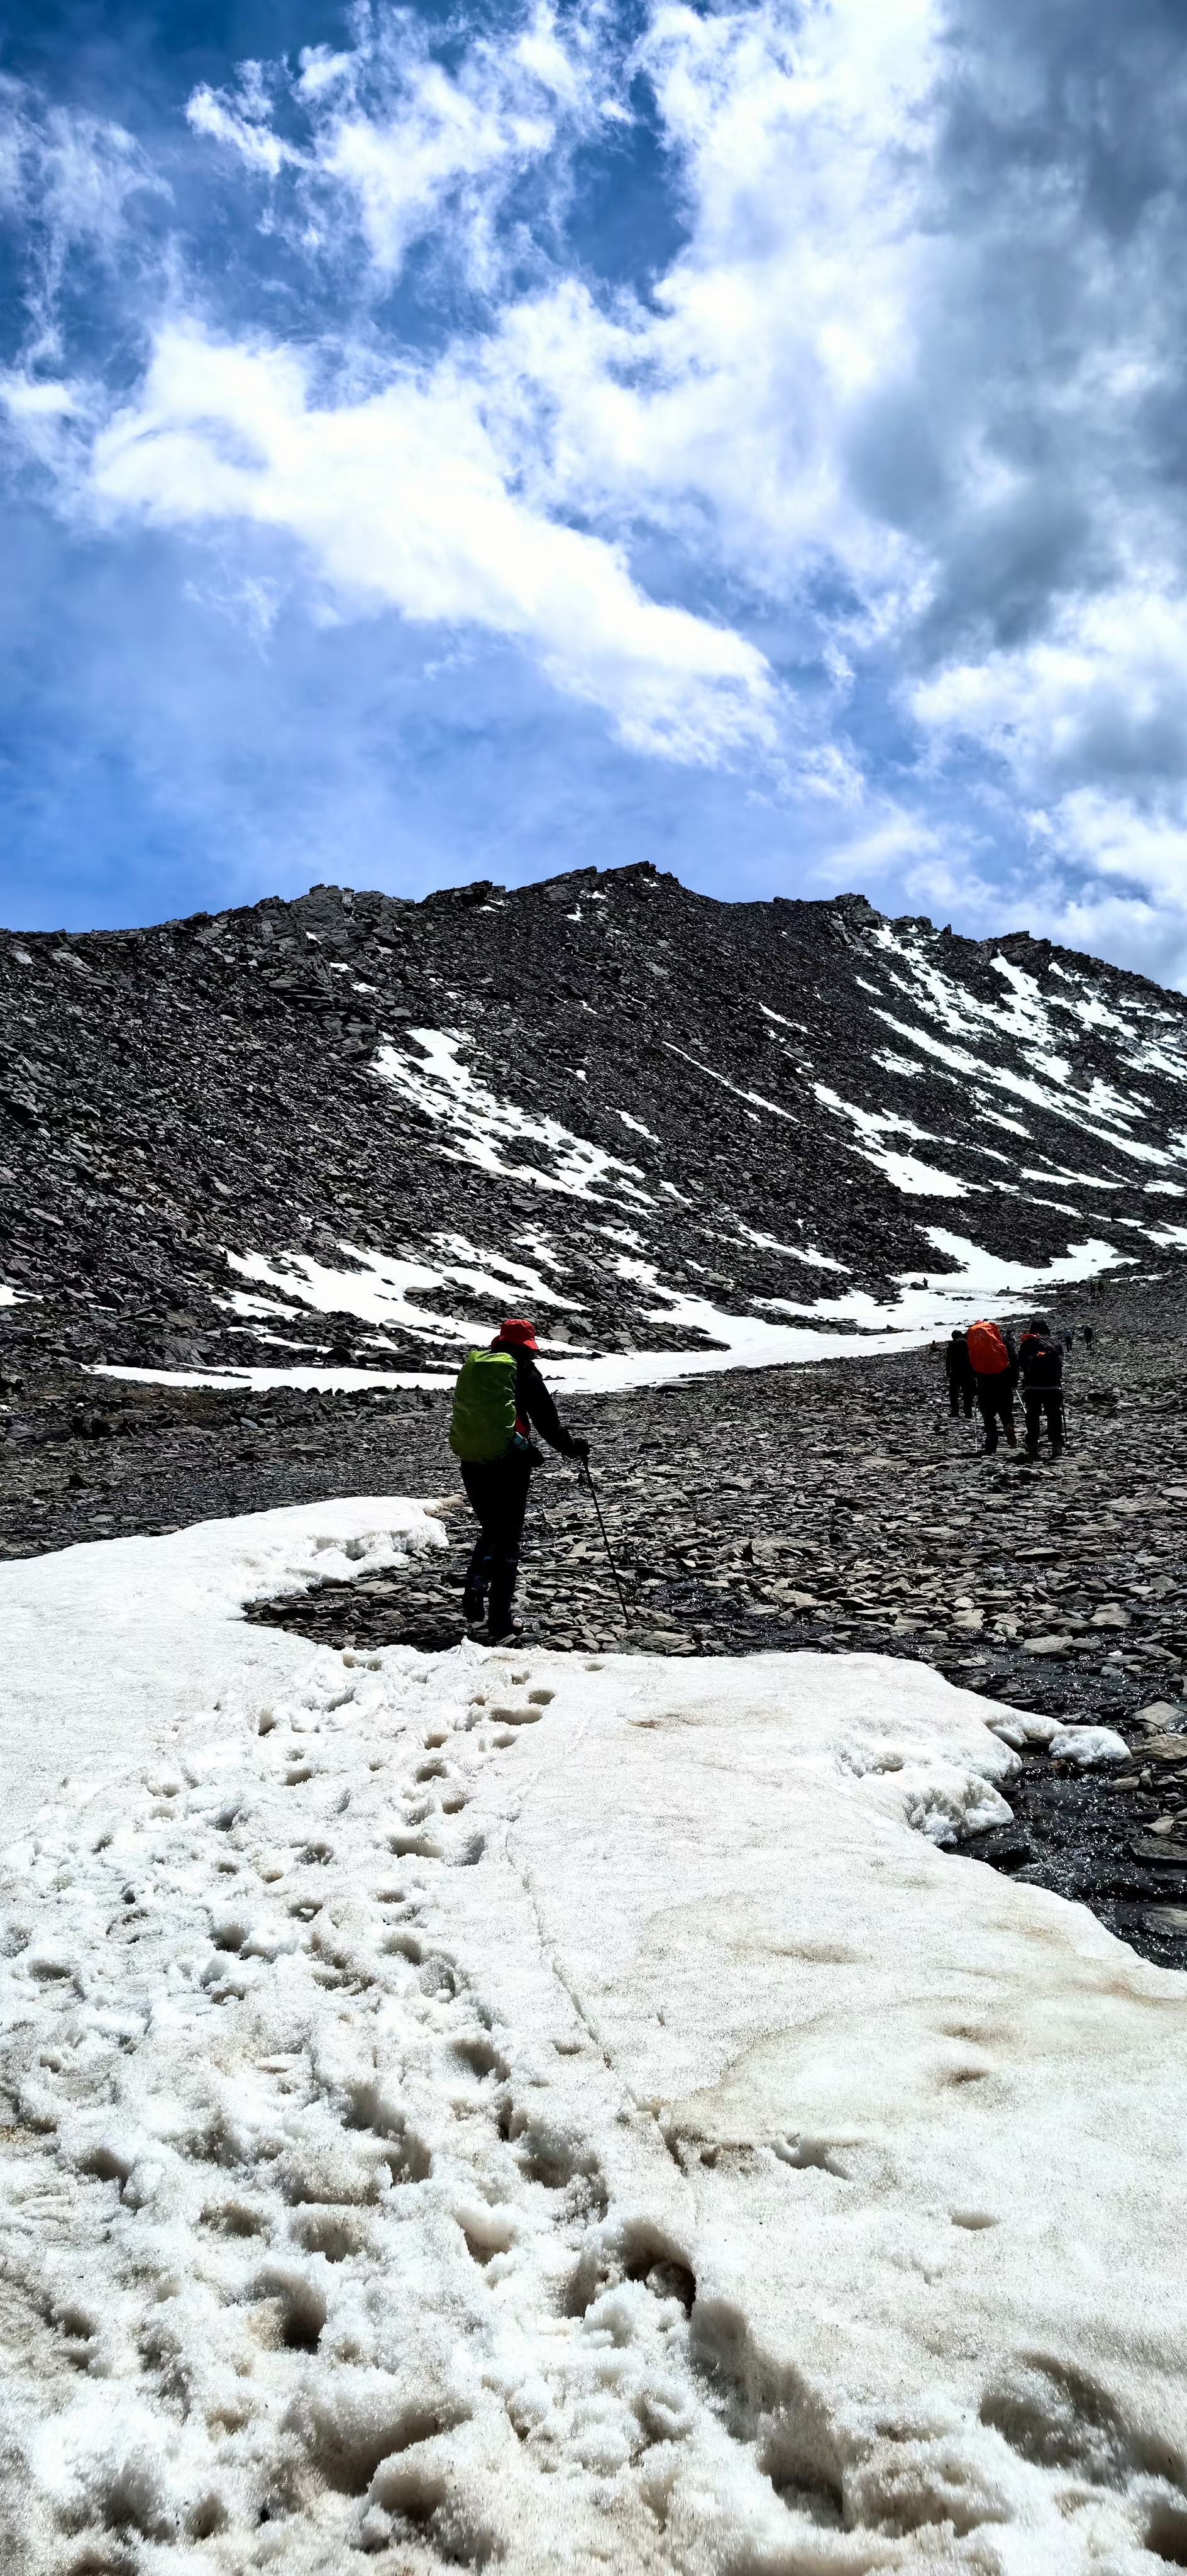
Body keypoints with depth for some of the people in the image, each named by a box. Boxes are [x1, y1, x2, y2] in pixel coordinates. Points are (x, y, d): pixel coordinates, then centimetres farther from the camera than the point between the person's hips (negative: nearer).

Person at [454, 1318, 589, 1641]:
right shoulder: (526, 1375, -5)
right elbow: (547, 1421, -4)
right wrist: (570, 1448, 10)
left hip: (472, 1465, 4)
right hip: (509, 1466, -4)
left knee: (490, 1532, 24)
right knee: (508, 1541, 4)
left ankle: (476, 1585, 1)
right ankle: (499, 1623, 5)